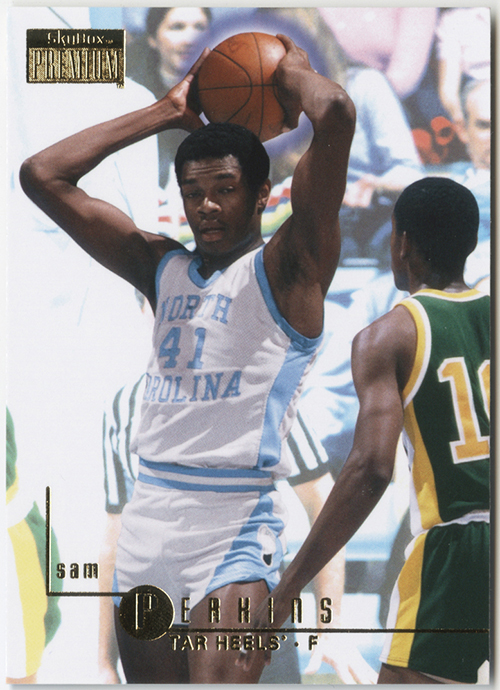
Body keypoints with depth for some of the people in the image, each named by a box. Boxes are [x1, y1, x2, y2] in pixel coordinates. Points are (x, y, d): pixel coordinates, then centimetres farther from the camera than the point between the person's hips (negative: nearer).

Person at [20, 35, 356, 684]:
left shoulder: (285, 266, 0)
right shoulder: (162, 267, 16)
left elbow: (336, 115, -14)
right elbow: (42, 175, 15)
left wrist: (292, 71, 8)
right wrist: (167, 111, 17)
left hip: (234, 525, -6)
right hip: (145, 519, 6)